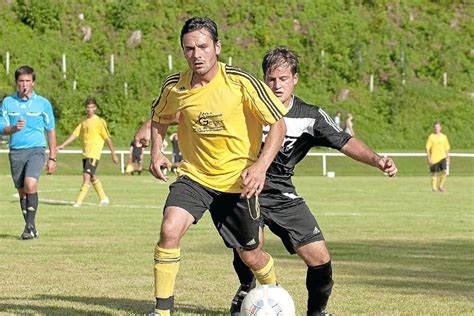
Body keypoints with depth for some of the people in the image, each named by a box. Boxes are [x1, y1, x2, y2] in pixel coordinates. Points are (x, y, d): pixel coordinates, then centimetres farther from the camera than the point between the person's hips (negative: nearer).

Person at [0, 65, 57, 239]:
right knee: (22, 191, 6)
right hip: (16, 151, 3)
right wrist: (14, 128, -19)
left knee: (30, 184, -23)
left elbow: (51, 131, 7)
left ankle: (30, 225, -17)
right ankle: (30, 229, 17)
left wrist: (52, 158, 5)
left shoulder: (43, 103, 2)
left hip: (36, 149, -3)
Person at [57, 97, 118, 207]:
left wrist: (113, 154, -3)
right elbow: (74, 134, 10)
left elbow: (107, 138, -3)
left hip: (94, 153, -7)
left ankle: (79, 201, -15)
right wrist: (63, 145, 1)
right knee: (92, 177, 15)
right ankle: (103, 198, 28)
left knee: (86, 176, -15)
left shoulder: (99, 121, -6)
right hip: (85, 153, 7)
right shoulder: (83, 121, 12)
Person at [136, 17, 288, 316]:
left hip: (237, 180, -2)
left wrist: (261, 166, -24)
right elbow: (160, 117, 16)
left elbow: (278, 123, -12)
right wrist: (156, 151, -1)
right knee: (169, 230, -24)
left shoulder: (241, 83, -18)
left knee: (250, 255, 11)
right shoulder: (175, 86, -7)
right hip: (194, 176, 2)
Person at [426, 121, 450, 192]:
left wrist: (448, 158, 12)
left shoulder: (444, 137, 8)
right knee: (435, 173, 2)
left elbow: (447, 149, 15)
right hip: (434, 159, -2)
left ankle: (440, 186, 3)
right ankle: (434, 188, 12)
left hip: (442, 157, 2)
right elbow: (427, 149, -3)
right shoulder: (431, 137, -2)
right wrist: (429, 159, -10)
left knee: (444, 171, -12)